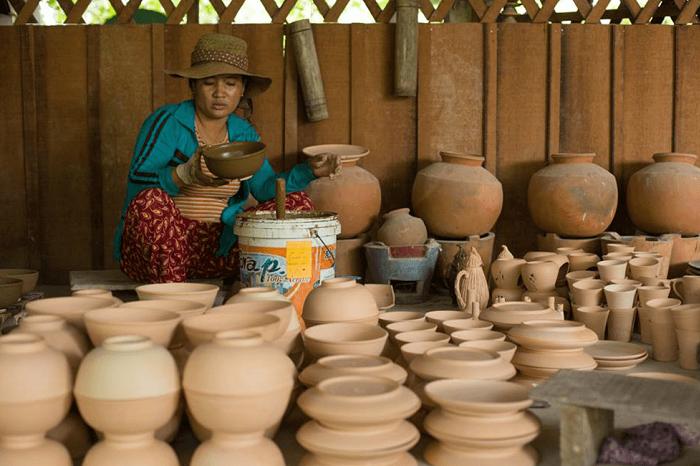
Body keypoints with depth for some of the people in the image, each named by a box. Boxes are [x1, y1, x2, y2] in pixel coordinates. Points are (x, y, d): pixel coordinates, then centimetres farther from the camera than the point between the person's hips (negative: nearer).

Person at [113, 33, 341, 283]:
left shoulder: (243, 133, 10)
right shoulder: (167, 122, -7)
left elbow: (266, 188, 3)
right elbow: (136, 182, -17)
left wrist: (309, 170, -10)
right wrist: (184, 175, -34)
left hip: (216, 249, 5)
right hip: (155, 248, -4)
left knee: (297, 202, -6)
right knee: (152, 201, -37)